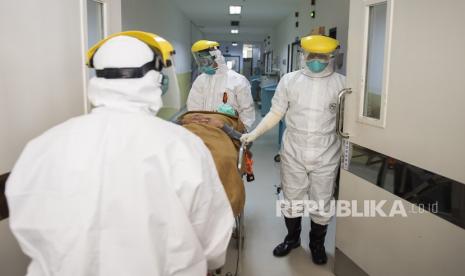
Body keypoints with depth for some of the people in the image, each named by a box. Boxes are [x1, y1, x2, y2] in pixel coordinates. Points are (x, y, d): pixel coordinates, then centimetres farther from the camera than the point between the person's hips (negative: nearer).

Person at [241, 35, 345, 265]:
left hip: (326, 157, -1)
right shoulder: (289, 80, -1)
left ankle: (317, 244, 39)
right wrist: (254, 133, -8)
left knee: (321, 205, 13)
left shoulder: (341, 83, -4)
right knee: (291, 201, 17)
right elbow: (275, 114, 2)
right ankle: (292, 238, 42)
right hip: (293, 154, 1)